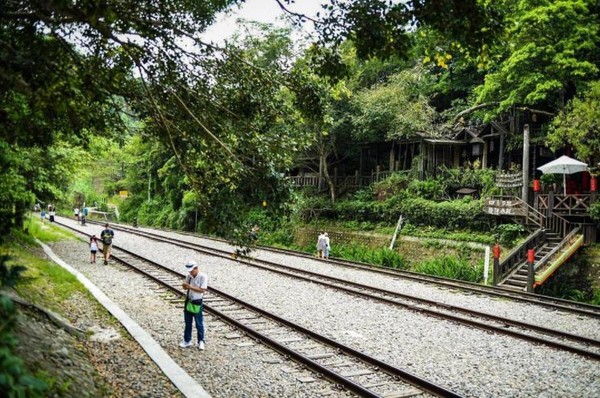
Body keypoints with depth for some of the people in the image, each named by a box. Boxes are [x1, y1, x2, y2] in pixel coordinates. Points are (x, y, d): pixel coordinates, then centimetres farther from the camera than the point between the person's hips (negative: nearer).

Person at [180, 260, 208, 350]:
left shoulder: (203, 276, -16)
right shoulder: (189, 276, 3)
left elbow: (202, 290, -21)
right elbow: (185, 287, 10)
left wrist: (190, 287, -27)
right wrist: (184, 285, -14)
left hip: (197, 303, -6)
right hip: (188, 301, 6)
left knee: (199, 323, 5)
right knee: (187, 322, 14)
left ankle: (201, 342, 17)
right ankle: (187, 341, 25)